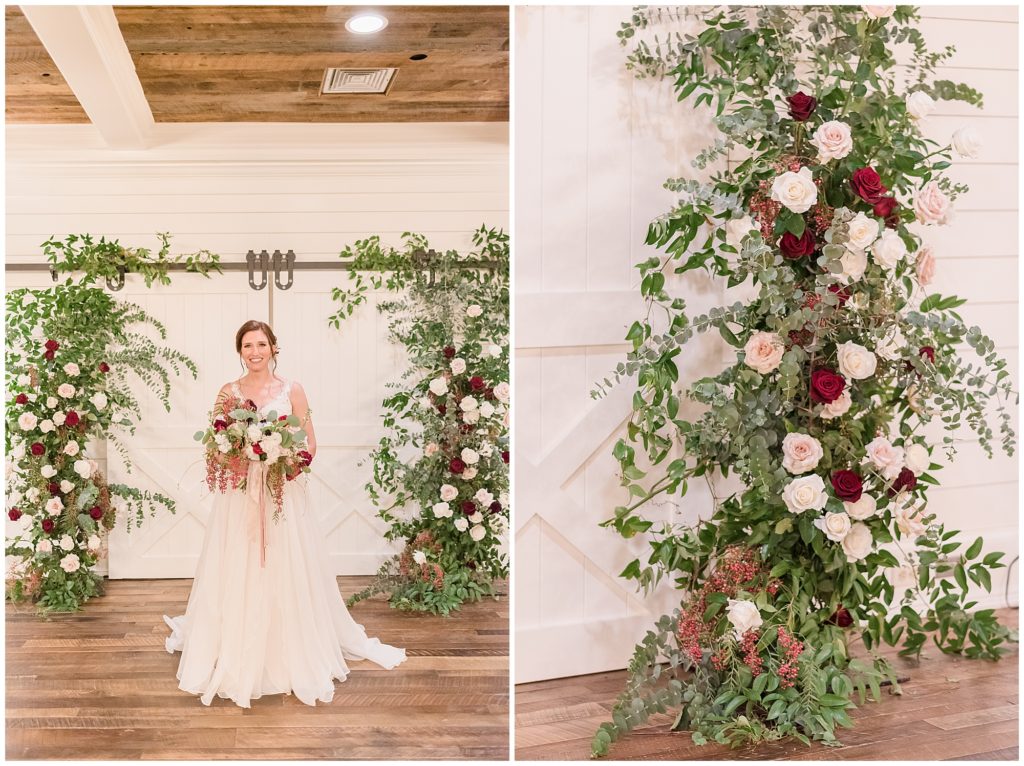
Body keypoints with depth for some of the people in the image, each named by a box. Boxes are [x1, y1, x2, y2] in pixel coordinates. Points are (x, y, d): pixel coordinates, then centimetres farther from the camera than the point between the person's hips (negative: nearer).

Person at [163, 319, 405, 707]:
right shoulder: (228, 391, 6)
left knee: (286, 575, 2)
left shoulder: (292, 390, 1)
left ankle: (295, 659, 15)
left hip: (282, 494, -1)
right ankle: (233, 658, 20)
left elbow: (310, 444, 2)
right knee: (235, 576, 5)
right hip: (238, 496, 2)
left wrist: (289, 463, -16)